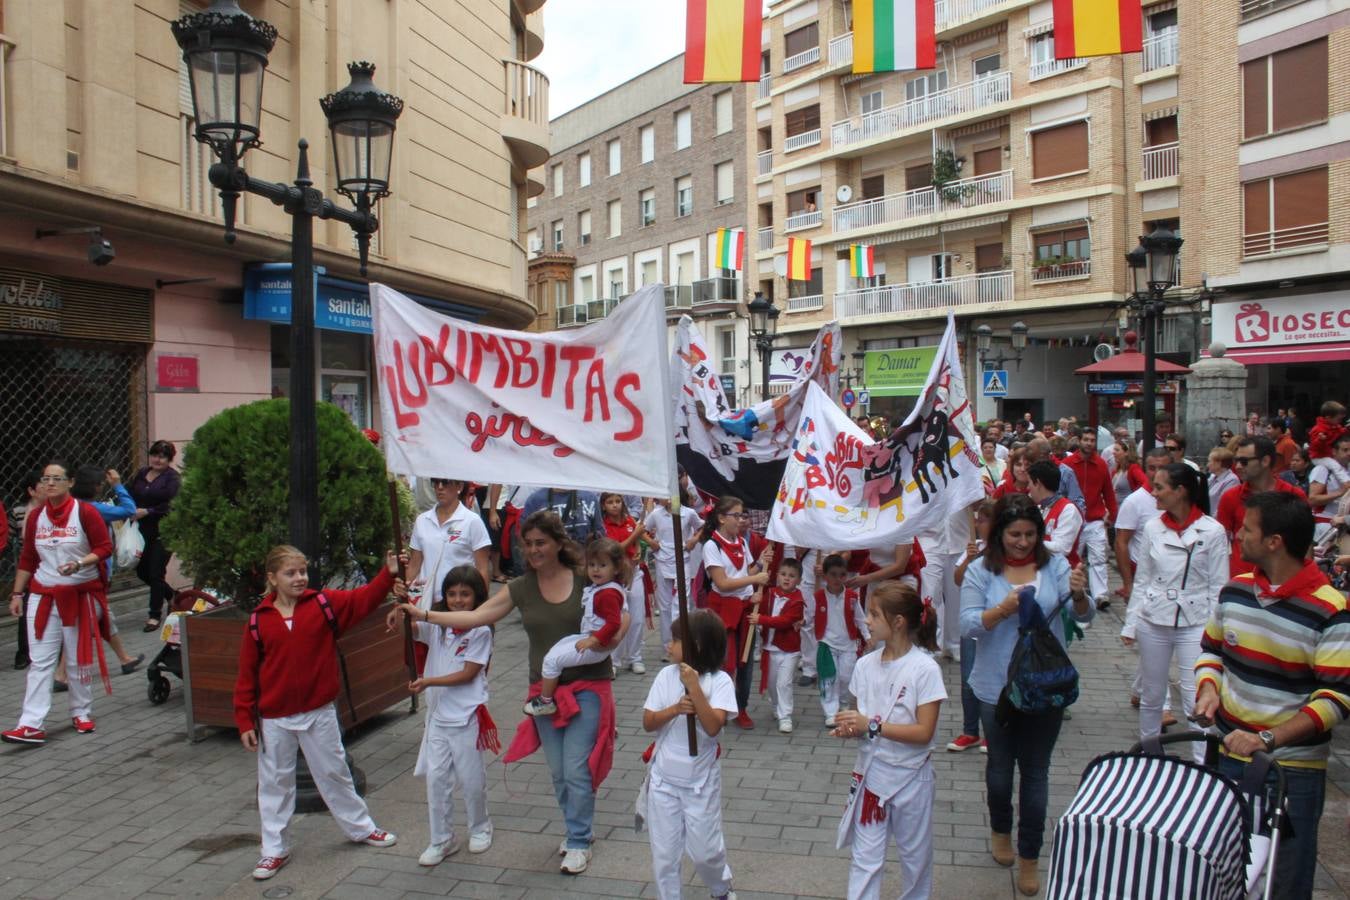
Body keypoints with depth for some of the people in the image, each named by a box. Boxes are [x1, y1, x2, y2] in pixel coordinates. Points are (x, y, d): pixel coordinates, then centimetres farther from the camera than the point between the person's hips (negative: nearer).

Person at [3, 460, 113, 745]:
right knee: (40, 661, -2)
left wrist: (79, 564, -24)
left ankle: (82, 713, 23)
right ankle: (31, 724, -4)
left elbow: (105, 548, -8)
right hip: (43, 596, 3)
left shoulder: (86, 513, -7)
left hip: (81, 595, -3)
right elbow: (27, 558, 11)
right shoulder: (35, 516, 5)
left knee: (81, 658, 8)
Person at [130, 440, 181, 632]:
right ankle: (172, 596, 34)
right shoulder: (141, 474, 11)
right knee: (141, 571, 12)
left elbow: (171, 505, -16)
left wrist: (146, 512, -22)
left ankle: (155, 615, 10)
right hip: (143, 530, 7)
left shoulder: (172, 477, -8)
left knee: (156, 572, -4)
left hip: (163, 531, -6)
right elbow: (130, 496, 17)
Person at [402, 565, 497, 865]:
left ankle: (480, 828, 33)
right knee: (436, 778, 6)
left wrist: (428, 682, -18)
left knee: (472, 778, 9)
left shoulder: (480, 630, -10)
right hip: (438, 714, 4)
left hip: (467, 715, -4)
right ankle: (441, 840, 20)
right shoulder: (436, 623, 3)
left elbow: (468, 674, -13)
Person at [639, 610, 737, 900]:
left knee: (704, 851, 9)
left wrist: (694, 686, -29)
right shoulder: (666, 675, -5)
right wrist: (675, 709, -22)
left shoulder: (720, 681, -14)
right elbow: (648, 723, -5)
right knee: (663, 854, 9)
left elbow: (713, 727, -24)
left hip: (701, 782, -3)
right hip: (663, 780, 3)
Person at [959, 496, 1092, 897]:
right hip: (997, 687, 0)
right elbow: (968, 625, -12)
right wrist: (1004, 609, -29)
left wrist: (1079, 596, -32)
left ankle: (1029, 857, 22)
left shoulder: (1055, 565, -3)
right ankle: (1000, 829, 42)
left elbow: (1083, 616, -10)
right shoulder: (981, 571, -6)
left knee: (1035, 770, 9)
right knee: (1000, 765, 16)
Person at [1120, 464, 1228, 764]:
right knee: (1151, 696, 14)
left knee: (1196, 700, -5)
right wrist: (1130, 624, 5)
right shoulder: (1153, 528, 1)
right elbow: (1141, 580, 7)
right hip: (1153, 622, 4)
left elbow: (1219, 587, -4)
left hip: (1195, 624, -3)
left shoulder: (1212, 531, -8)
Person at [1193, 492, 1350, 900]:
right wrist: (1208, 689, -5)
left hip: (1294, 769, -5)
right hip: (1227, 757, 5)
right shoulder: (1235, 590, 1)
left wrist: (1269, 739, -25)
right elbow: (1211, 649, 15)